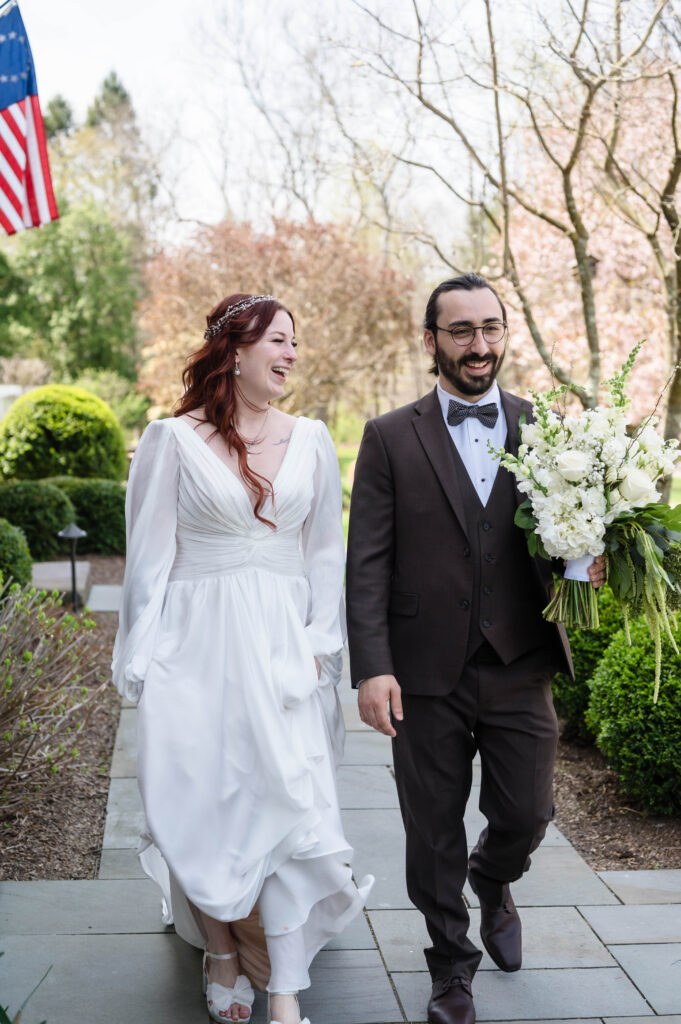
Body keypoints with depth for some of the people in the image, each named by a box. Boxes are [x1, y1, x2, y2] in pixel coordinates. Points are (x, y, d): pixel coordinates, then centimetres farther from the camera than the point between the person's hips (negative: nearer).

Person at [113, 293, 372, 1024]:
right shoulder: (173, 440, -2)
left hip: (283, 651, 2)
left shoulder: (310, 440, 7)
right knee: (204, 806, 3)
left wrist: (319, 643, 3)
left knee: (292, 804, -4)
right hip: (198, 650, -2)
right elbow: (150, 555, -1)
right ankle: (222, 955, 27)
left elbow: (326, 552, 11)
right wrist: (143, 662, -3)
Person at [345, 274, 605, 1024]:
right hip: (427, 674, -1)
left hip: (520, 669, 2)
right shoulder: (390, 438, -1)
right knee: (434, 833, 10)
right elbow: (367, 563, -4)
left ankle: (492, 882, 46)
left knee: (526, 815, 11)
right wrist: (372, 668, -12)